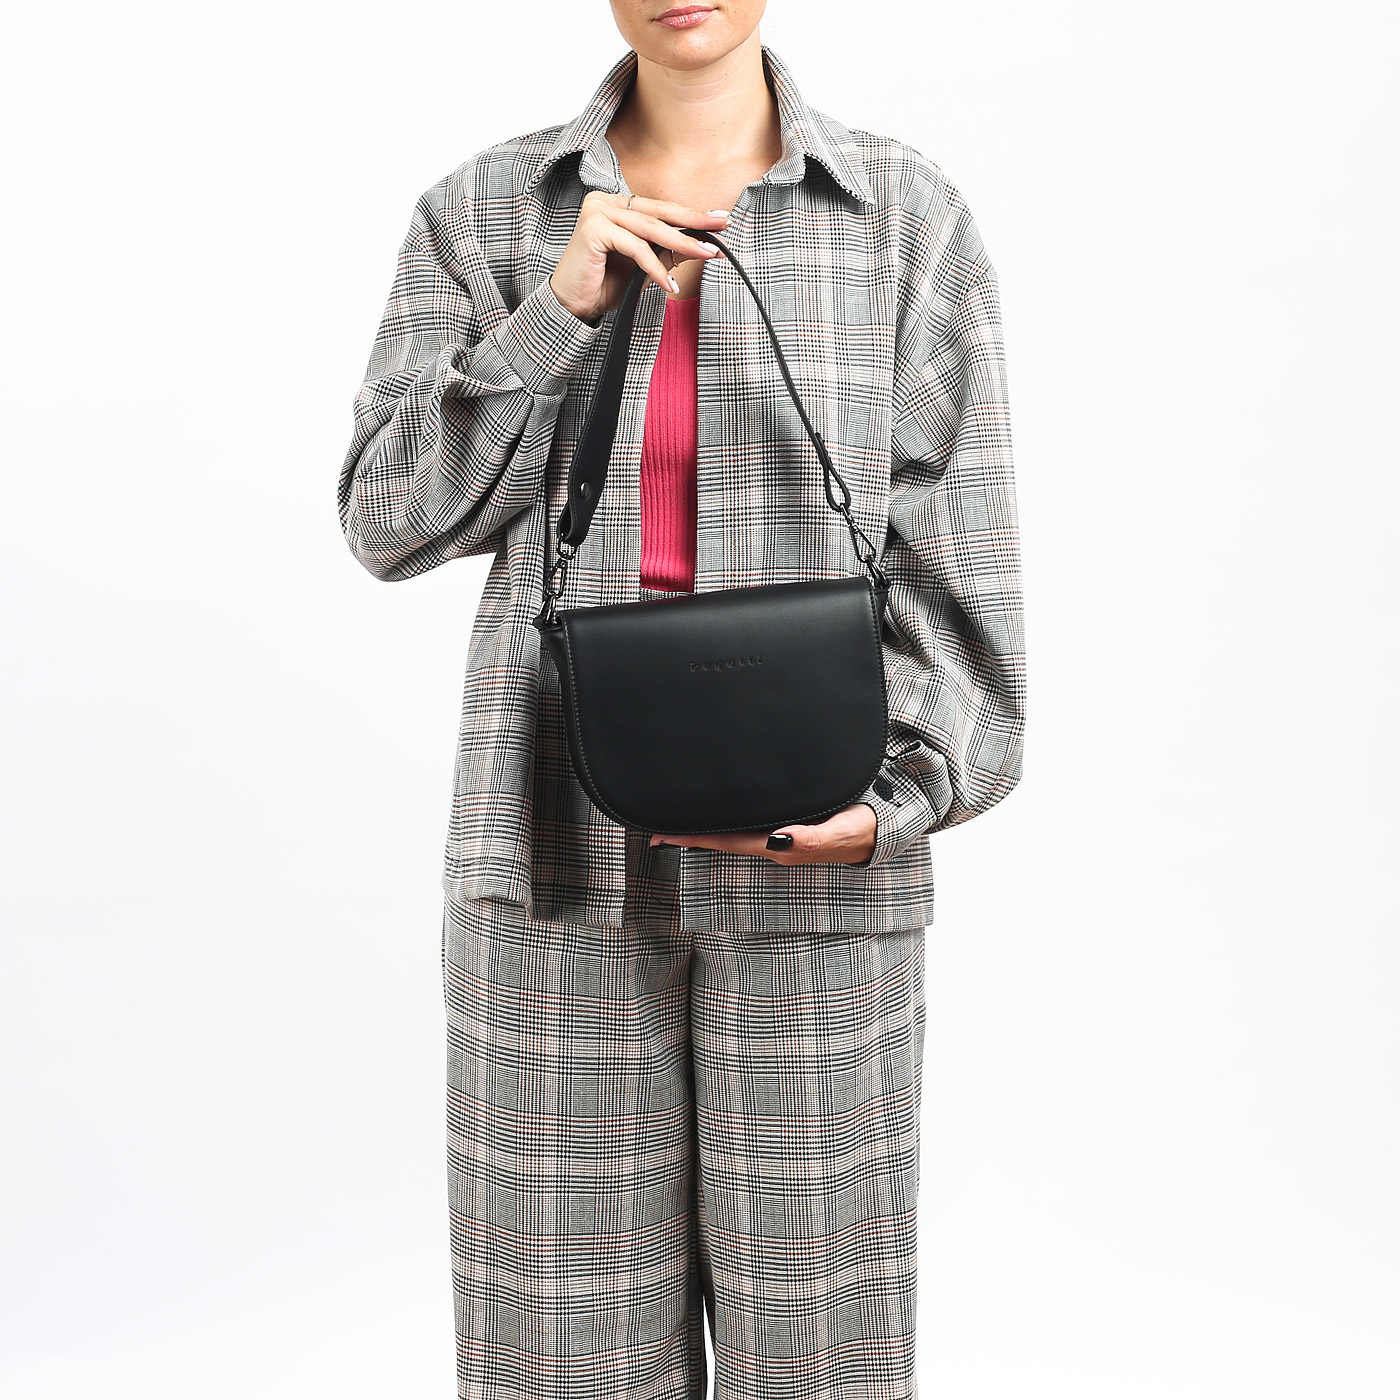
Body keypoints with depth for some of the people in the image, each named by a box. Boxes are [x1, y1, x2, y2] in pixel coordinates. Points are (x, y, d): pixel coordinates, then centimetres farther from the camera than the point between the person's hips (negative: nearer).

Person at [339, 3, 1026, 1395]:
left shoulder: (908, 215, 3)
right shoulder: (485, 210, 6)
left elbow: (956, 550, 1)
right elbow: (390, 521, 0)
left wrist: (904, 797, -11)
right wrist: (563, 308, -10)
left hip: (814, 856, 0)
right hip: (560, 846, 1)